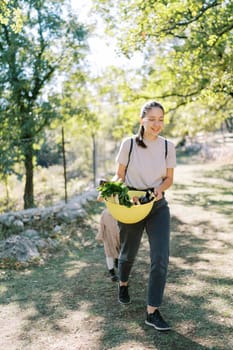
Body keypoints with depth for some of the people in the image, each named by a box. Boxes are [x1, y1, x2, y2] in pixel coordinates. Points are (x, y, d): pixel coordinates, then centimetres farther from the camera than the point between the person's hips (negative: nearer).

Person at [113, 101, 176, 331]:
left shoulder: (167, 146, -2)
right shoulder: (129, 144, -7)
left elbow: (169, 179, 5)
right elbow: (119, 175, 1)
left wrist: (160, 189, -16)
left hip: (158, 206, 1)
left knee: (160, 258, -9)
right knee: (128, 253, 17)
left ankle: (152, 312, 3)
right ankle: (123, 284, 51)